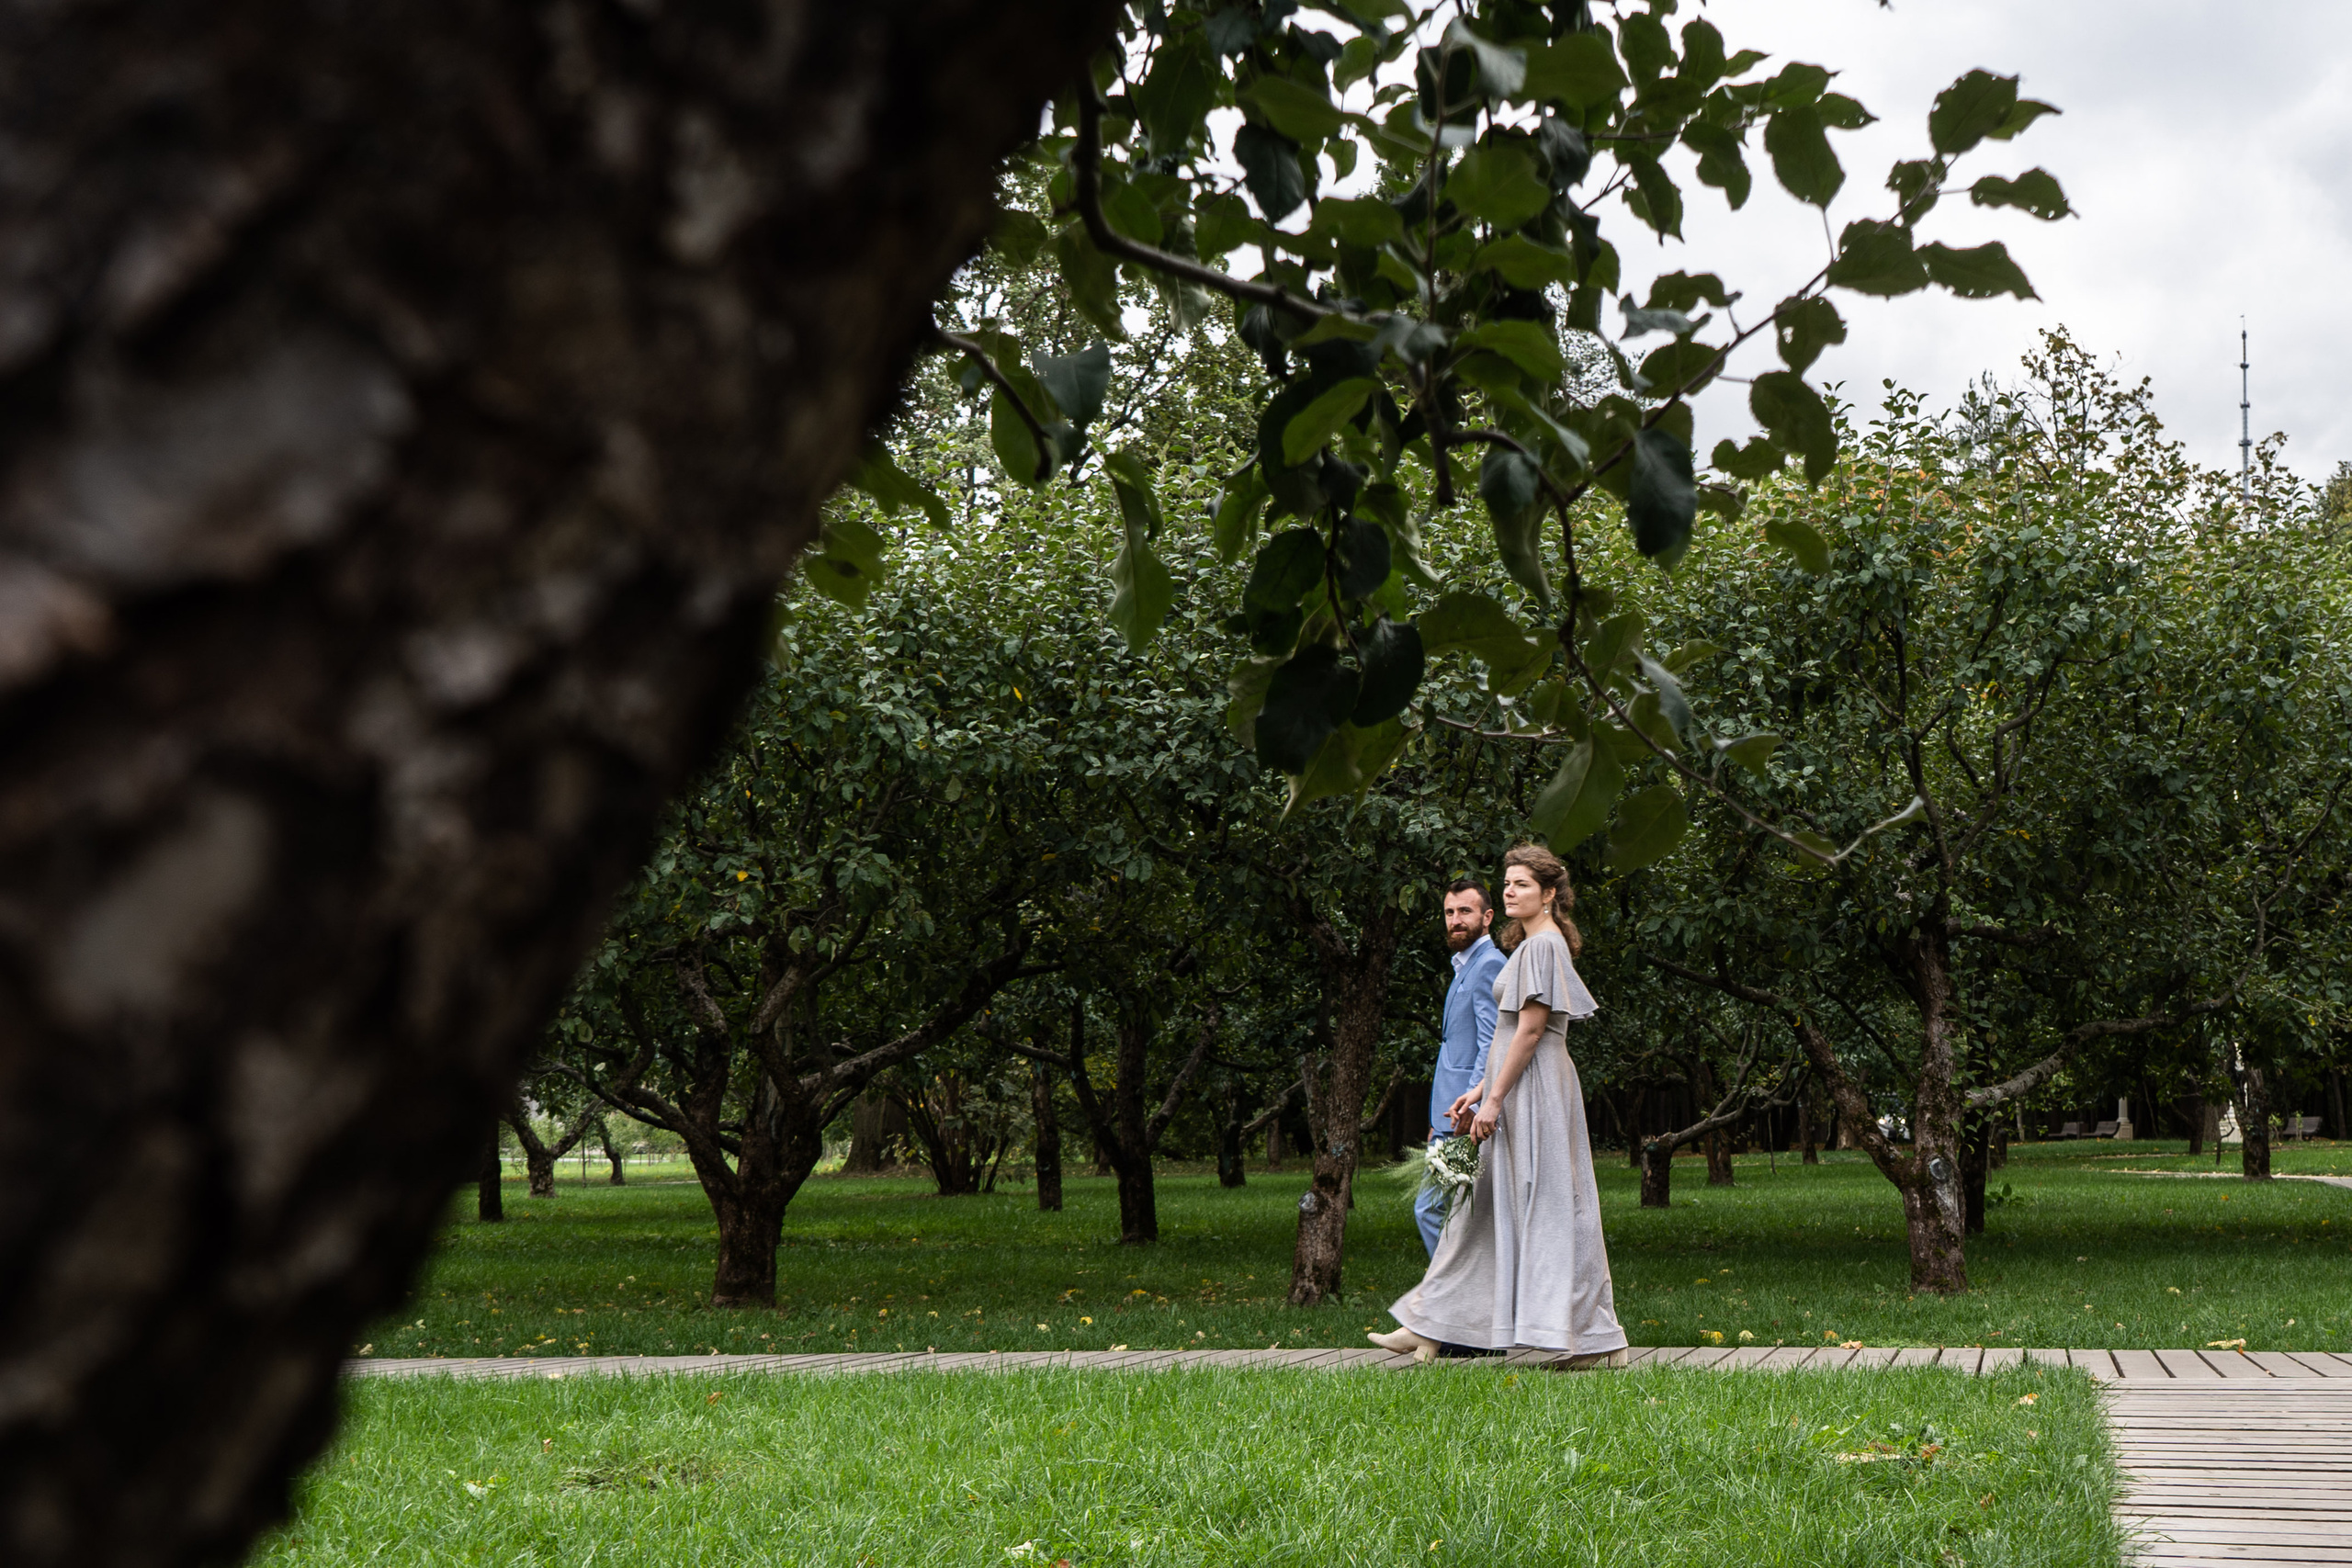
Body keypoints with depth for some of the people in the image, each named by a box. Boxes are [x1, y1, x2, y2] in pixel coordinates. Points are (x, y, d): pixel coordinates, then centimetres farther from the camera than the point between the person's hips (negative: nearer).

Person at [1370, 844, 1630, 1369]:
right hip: (1518, 1090, 10)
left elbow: (1529, 1030, -18)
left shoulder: (1543, 945, -13)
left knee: (1549, 1205, -8)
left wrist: (1494, 1099, -18)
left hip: (1534, 1089, -10)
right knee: (1486, 1204, 11)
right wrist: (1480, 1090, 17)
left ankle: (1598, 1340, -4)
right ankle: (1429, 1327, 16)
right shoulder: (1531, 945, 18)